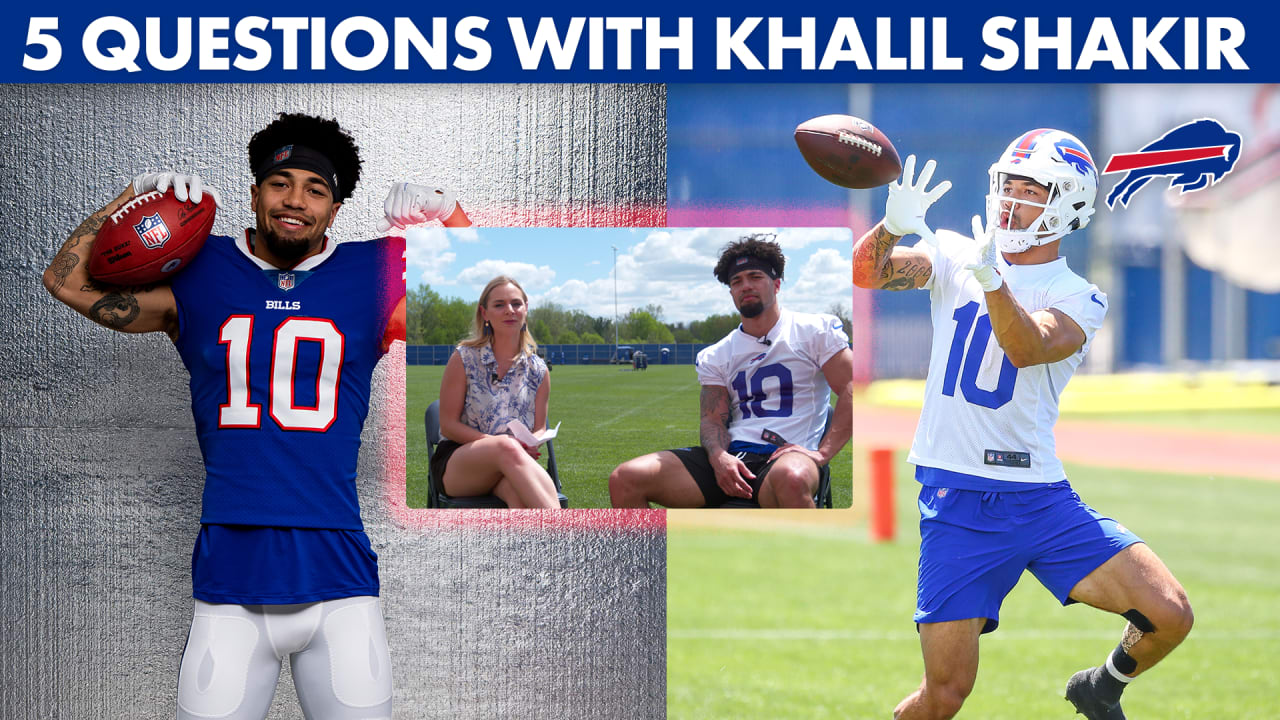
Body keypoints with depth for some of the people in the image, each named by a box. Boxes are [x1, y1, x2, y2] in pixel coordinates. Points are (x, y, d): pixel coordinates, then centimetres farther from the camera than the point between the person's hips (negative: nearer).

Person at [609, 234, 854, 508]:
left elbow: (852, 390, -1)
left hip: (787, 455, -5)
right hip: (730, 457, 5)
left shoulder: (815, 331, 8)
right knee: (624, 479, -15)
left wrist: (822, 453, -14)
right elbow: (712, 419, 12)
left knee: (791, 479, -47)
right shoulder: (715, 356, 20)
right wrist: (718, 456, -13)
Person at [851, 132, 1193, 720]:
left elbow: (1027, 350, -20)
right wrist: (894, 225, -29)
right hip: (955, 497, -1)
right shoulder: (954, 256, 7)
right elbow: (867, 275, -9)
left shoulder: (1078, 299, 1)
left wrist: (991, 278, -37)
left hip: (1040, 495, 1)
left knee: (1169, 616, -10)